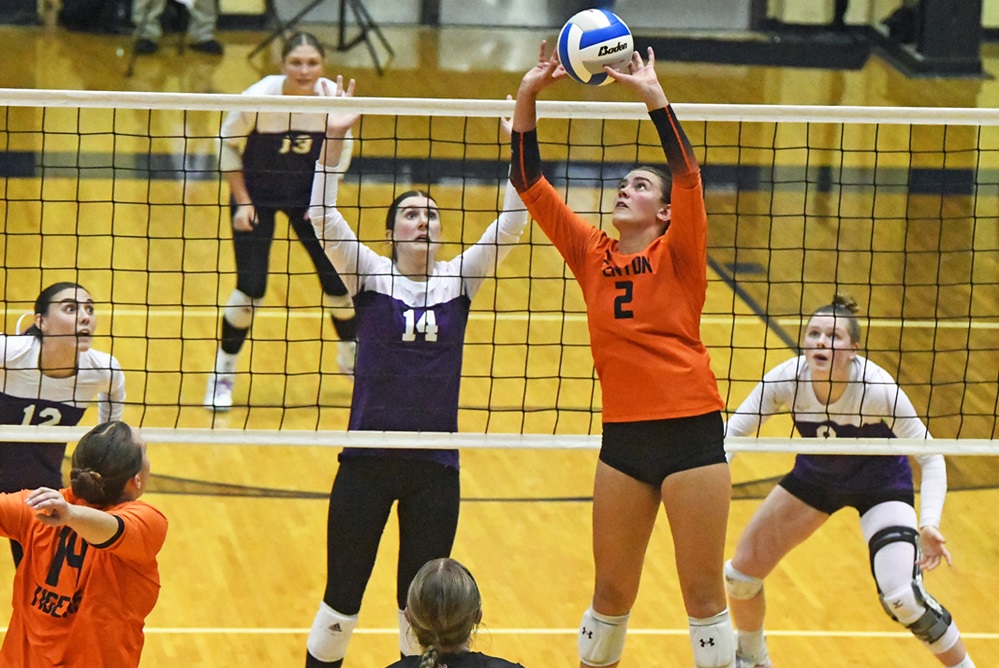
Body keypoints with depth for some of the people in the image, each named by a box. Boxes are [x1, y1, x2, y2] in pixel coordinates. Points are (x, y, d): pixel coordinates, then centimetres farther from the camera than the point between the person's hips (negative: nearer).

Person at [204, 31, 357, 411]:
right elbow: (228, 145, -10)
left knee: (337, 280, 3)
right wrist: (242, 202, -12)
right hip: (257, 195, -3)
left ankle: (352, 358, 30)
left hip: (309, 195, 3)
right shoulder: (259, 98, -26)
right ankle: (222, 376, 10)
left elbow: (341, 149, 2)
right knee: (250, 290, -10)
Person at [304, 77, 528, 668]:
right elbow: (324, 217, -13)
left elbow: (513, 222, -5)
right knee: (342, 601, 3)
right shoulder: (370, 274, 0)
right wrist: (335, 140, -23)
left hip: (436, 464, 2)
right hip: (368, 458, -2)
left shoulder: (459, 279, 5)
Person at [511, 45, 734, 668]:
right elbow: (529, 181, 5)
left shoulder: (677, 256, -1)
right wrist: (528, 96, -4)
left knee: (703, 592, 2)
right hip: (624, 435, 4)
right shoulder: (592, 254, 9)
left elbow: (687, 173, -16)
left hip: (691, 431, -4)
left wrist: (653, 95, -23)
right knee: (612, 593, 12)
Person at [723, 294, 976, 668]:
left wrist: (929, 524, -40)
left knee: (902, 598, -23)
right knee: (742, 572, 0)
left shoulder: (877, 388, -33)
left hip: (880, 483, -4)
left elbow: (930, 457, -26)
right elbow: (734, 432, -19)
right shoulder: (788, 379, -27)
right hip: (815, 476, 4)